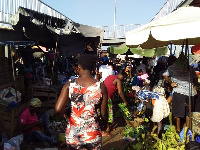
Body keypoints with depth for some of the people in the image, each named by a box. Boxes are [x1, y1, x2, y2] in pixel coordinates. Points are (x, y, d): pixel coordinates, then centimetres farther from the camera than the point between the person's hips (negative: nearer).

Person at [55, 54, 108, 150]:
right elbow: (104, 114, -3)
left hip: (72, 134, 2)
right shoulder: (101, 87, -9)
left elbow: (58, 110, -14)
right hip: (92, 134, -1)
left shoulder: (70, 85, -8)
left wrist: (65, 112, 9)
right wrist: (105, 124, 19)